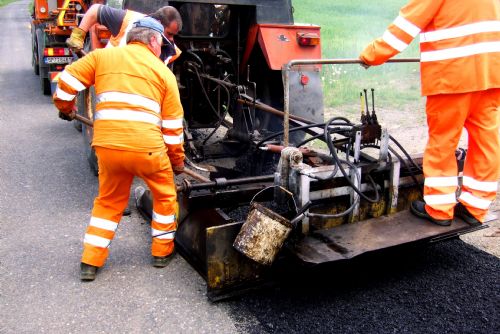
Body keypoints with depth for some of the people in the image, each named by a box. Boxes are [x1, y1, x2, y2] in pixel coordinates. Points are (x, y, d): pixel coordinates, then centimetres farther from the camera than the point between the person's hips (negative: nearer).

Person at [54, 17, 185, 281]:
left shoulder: (103, 55, 14)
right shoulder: (164, 72, 10)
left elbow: (68, 79, 15)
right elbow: (172, 125, 11)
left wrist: (65, 106, 35)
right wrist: (177, 160, 21)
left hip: (107, 144, 3)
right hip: (147, 146, -2)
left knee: (109, 201, 24)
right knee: (165, 196, 23)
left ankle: (91, 262, 25)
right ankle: (162, 252, 32)